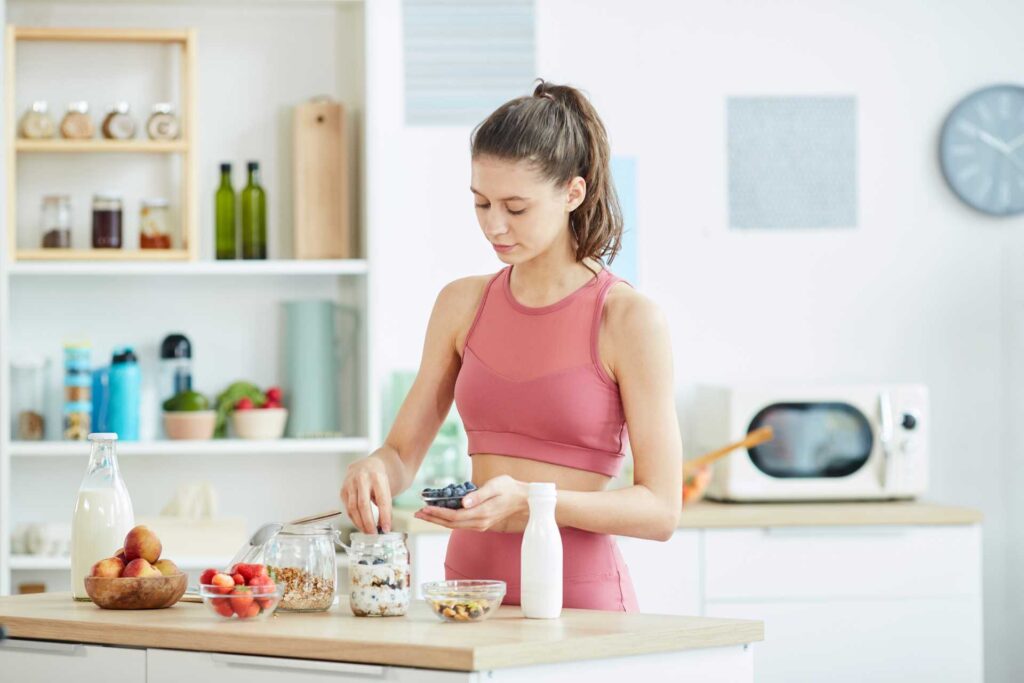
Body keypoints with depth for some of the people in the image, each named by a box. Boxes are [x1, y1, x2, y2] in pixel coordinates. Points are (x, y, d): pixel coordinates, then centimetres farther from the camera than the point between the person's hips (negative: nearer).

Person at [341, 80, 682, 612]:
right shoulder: (461, 305, 10)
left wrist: (530, 501, -19)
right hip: (468, 583, 4)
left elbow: (660, 509, -6)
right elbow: (403, 452, 15)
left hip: (581, 599, -4)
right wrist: (372, 470, -8)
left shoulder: (628, 319, -5)